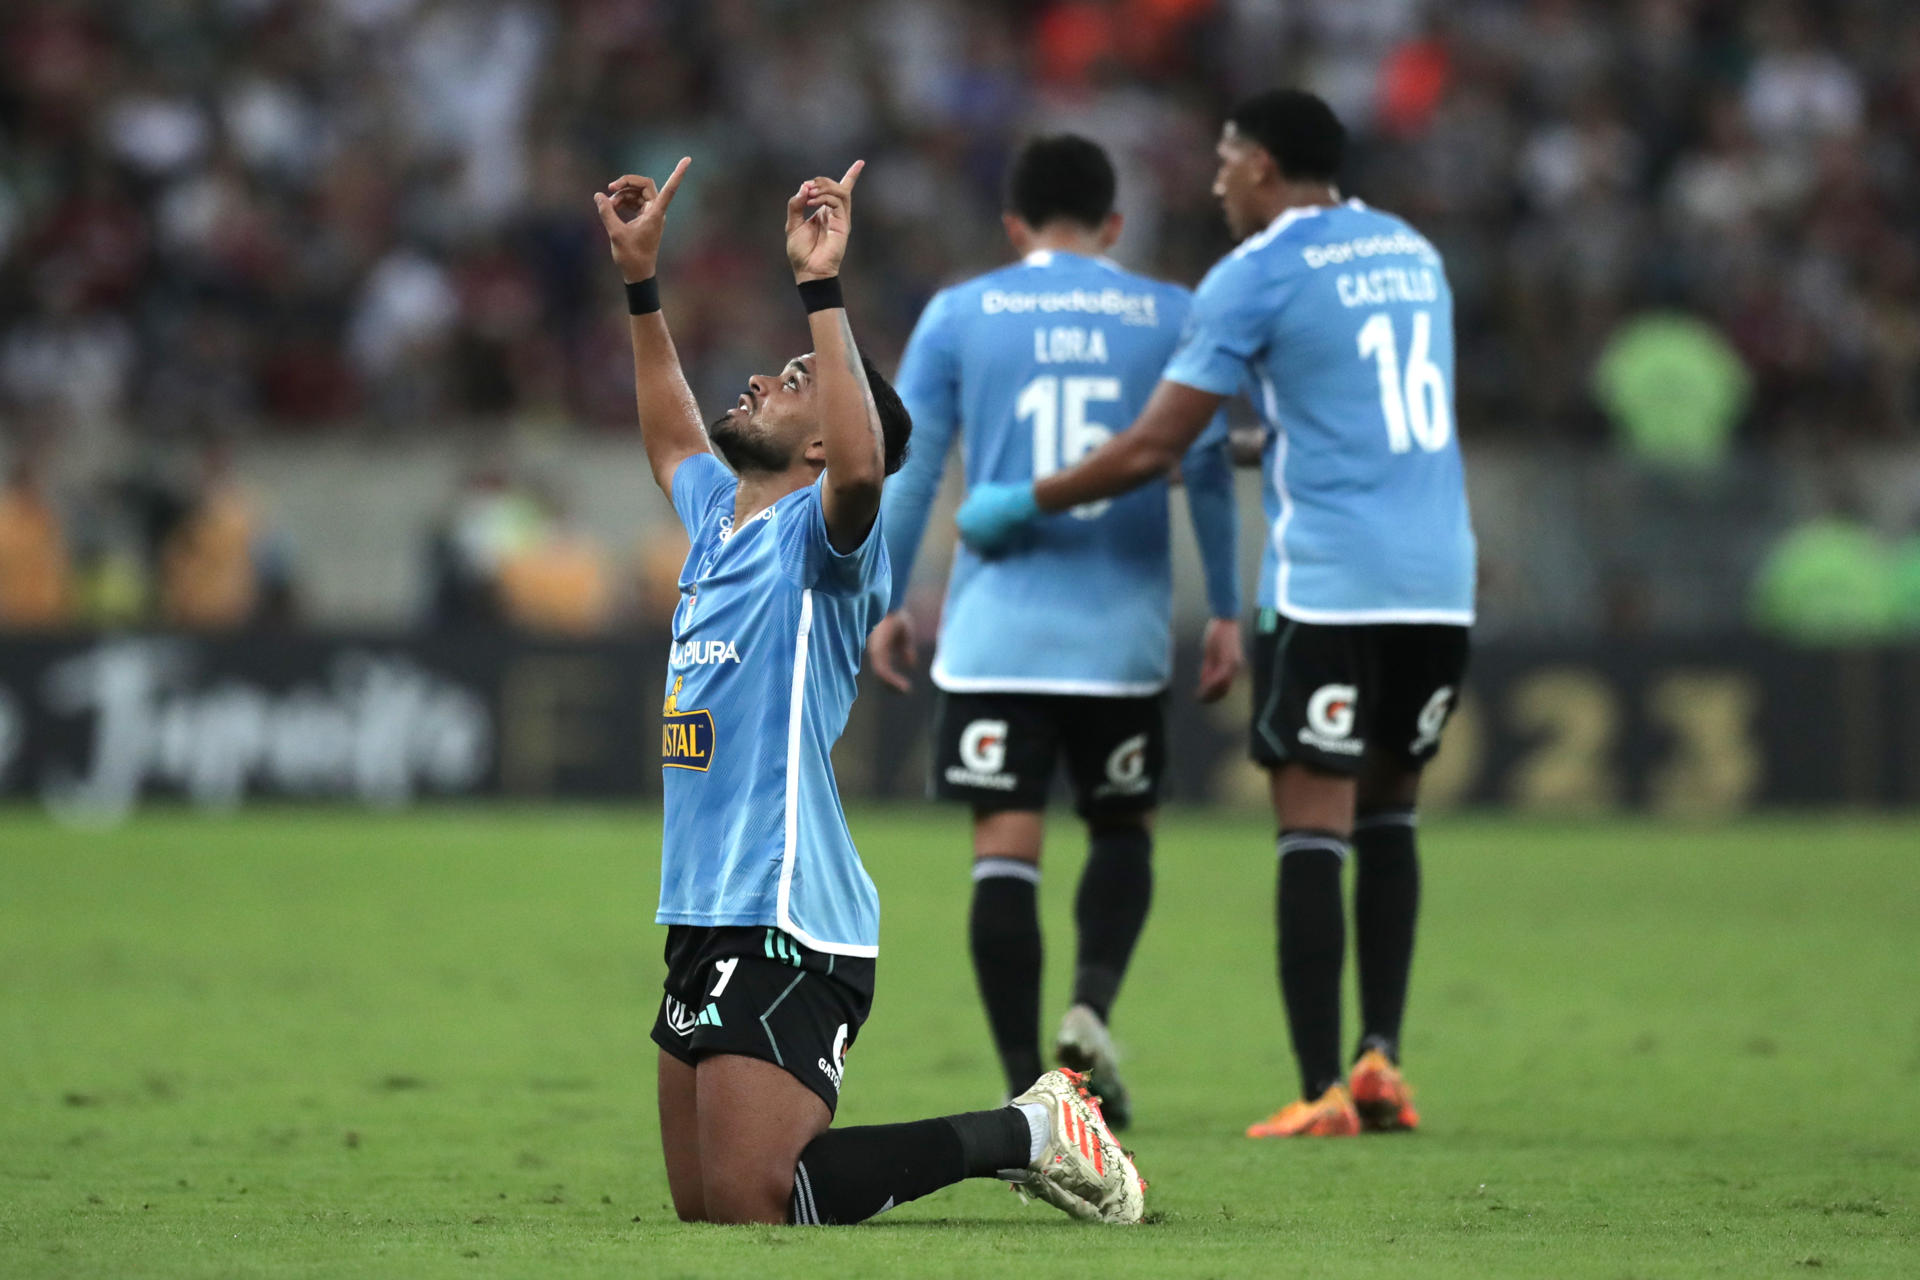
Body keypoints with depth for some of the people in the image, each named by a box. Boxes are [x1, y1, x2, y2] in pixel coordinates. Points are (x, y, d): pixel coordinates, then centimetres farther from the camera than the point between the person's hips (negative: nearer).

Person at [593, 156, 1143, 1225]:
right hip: (706, 923, 9)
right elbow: (670, 440, 39)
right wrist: (641, 280, 34)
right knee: (704, 1207, 8)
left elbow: (861, 467, -31)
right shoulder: (717, 518, 18)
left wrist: (822, 287, -29)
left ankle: (1029, 1134, -1)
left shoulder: (817, 535, -7)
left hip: (786, 931, -9)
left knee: (749, 1204, -17)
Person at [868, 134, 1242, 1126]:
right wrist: (1226, 612, 12)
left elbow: (909, 466, 5)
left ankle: (1026, 1090, -6)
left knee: (1004, 851, -1)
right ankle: (1091, 1006, -7)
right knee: (1122, 831, 18)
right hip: (1123, 634, 1)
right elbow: (1208, 470, 6)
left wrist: (885, 603, 12)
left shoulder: (958, 315, 5)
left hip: (995, 631, -1)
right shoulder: (1170, 317, 6)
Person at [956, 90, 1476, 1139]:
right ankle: (1381, 1058, 7)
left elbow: (1152, 449, -7)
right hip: (1439, 583, 6)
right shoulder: (1411, 254, 16)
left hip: (1327, 588, -6)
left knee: (1313, 828, -4)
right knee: (1388, 818, 17)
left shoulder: (1255, 276, -5)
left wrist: (1021, 504, 5)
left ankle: (1322, 1092, -9)